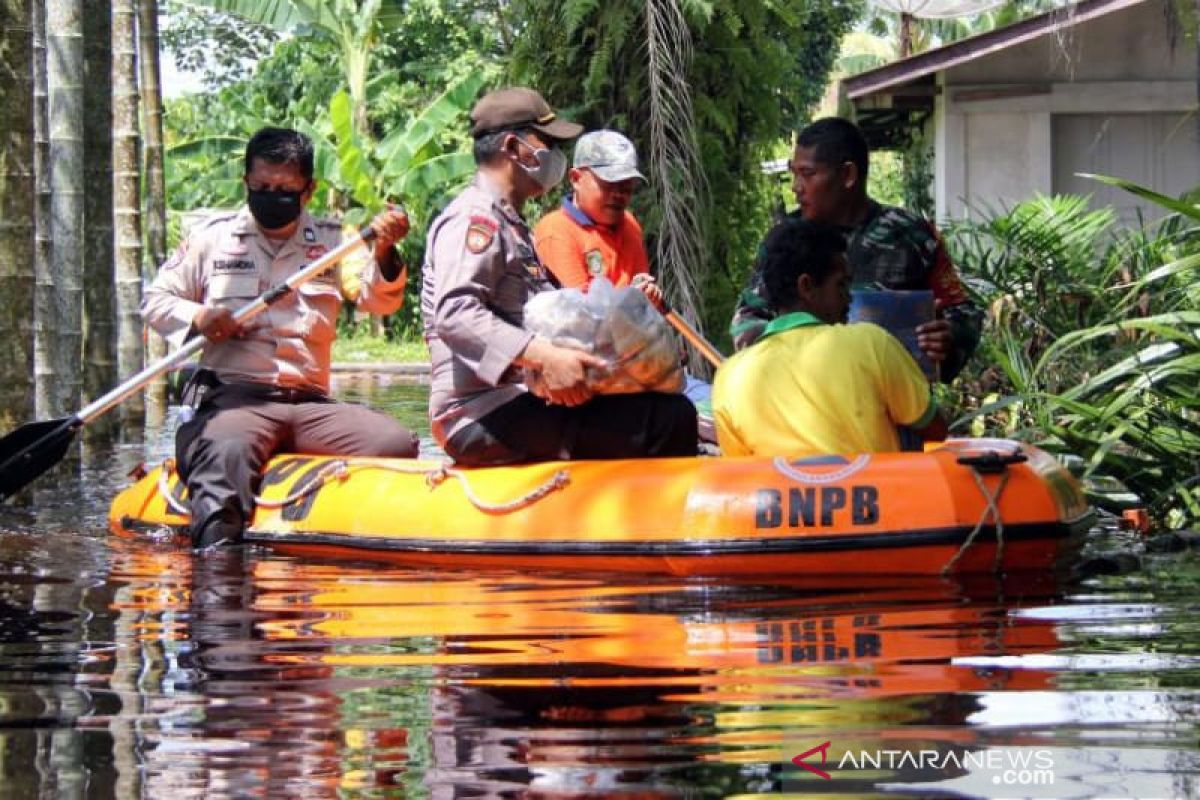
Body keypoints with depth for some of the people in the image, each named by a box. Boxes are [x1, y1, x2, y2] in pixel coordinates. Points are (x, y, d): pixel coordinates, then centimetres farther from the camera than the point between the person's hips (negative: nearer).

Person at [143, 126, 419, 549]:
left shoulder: (331, 242, 15)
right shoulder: (212, 236, 13)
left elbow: (378, 300, 0)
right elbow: (155, 300, 16)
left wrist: (384, 256, -23)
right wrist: (198, 319, -7)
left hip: (310, 403, 3)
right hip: (231, 398, -3)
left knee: (397, 444, -22)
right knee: (227, 453, -38)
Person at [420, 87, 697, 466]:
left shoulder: (511, 225, 27)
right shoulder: (473, 218, -8)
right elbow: (455, 315, -23)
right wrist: (543, 355, -32)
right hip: (485, 417, -11)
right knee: (671, 418, -21)